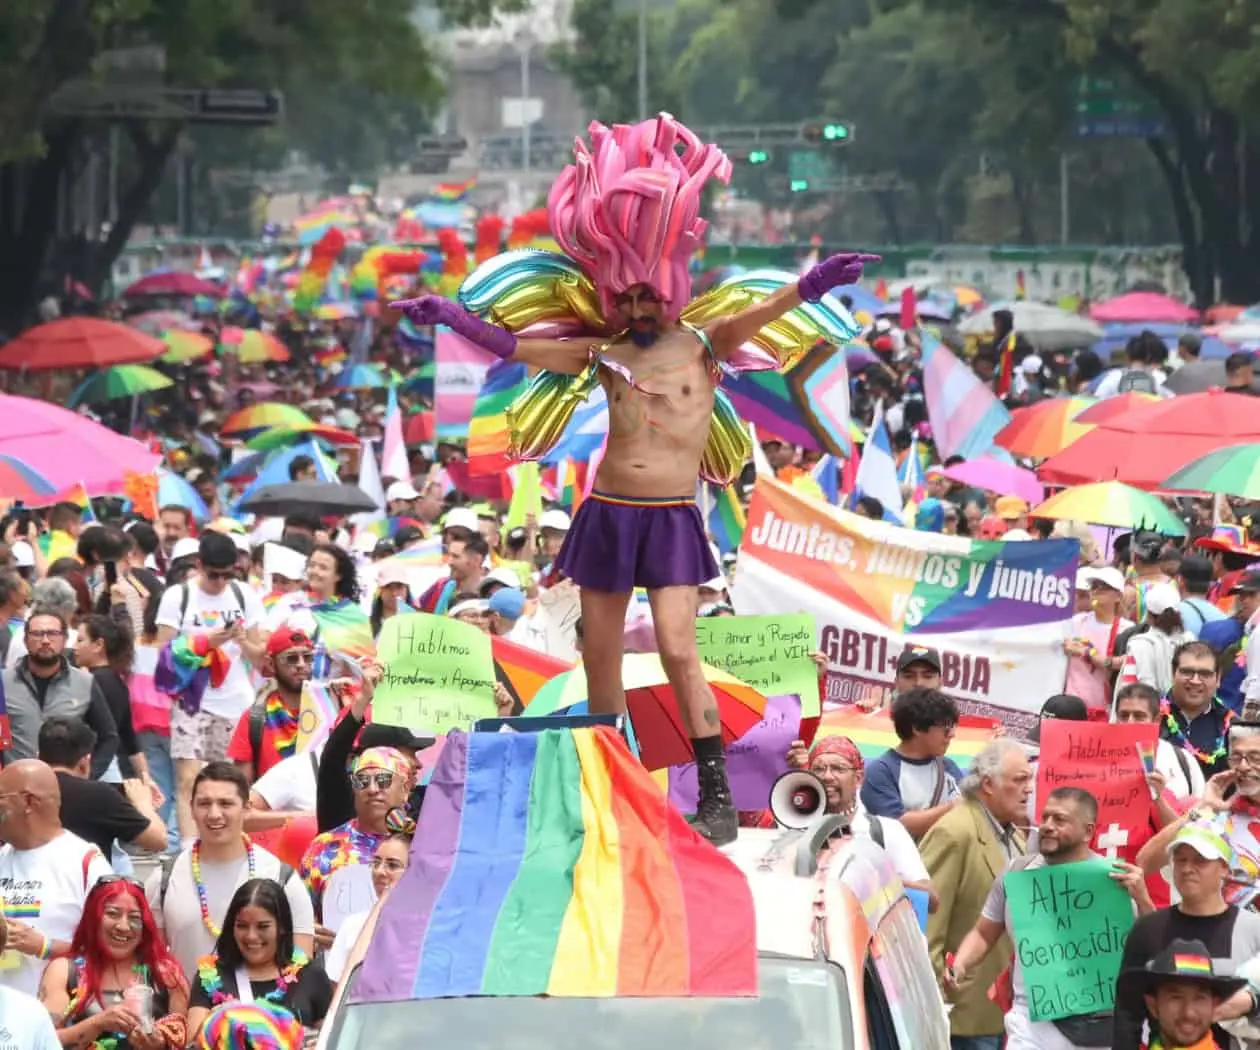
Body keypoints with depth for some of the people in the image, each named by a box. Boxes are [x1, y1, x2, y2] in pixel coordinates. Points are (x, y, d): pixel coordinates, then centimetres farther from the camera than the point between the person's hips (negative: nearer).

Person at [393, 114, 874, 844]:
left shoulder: (702, 347, 0)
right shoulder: (606, 357, 8)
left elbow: (751, 320, -18)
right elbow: (514, 347, 12)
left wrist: (806, 290, -35)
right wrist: (454, 318, 7)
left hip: (671, 519, -4)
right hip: (607, 517, 4)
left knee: (679, 651, -15)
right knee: (601, 658, 8)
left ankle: (718, 795, -14)